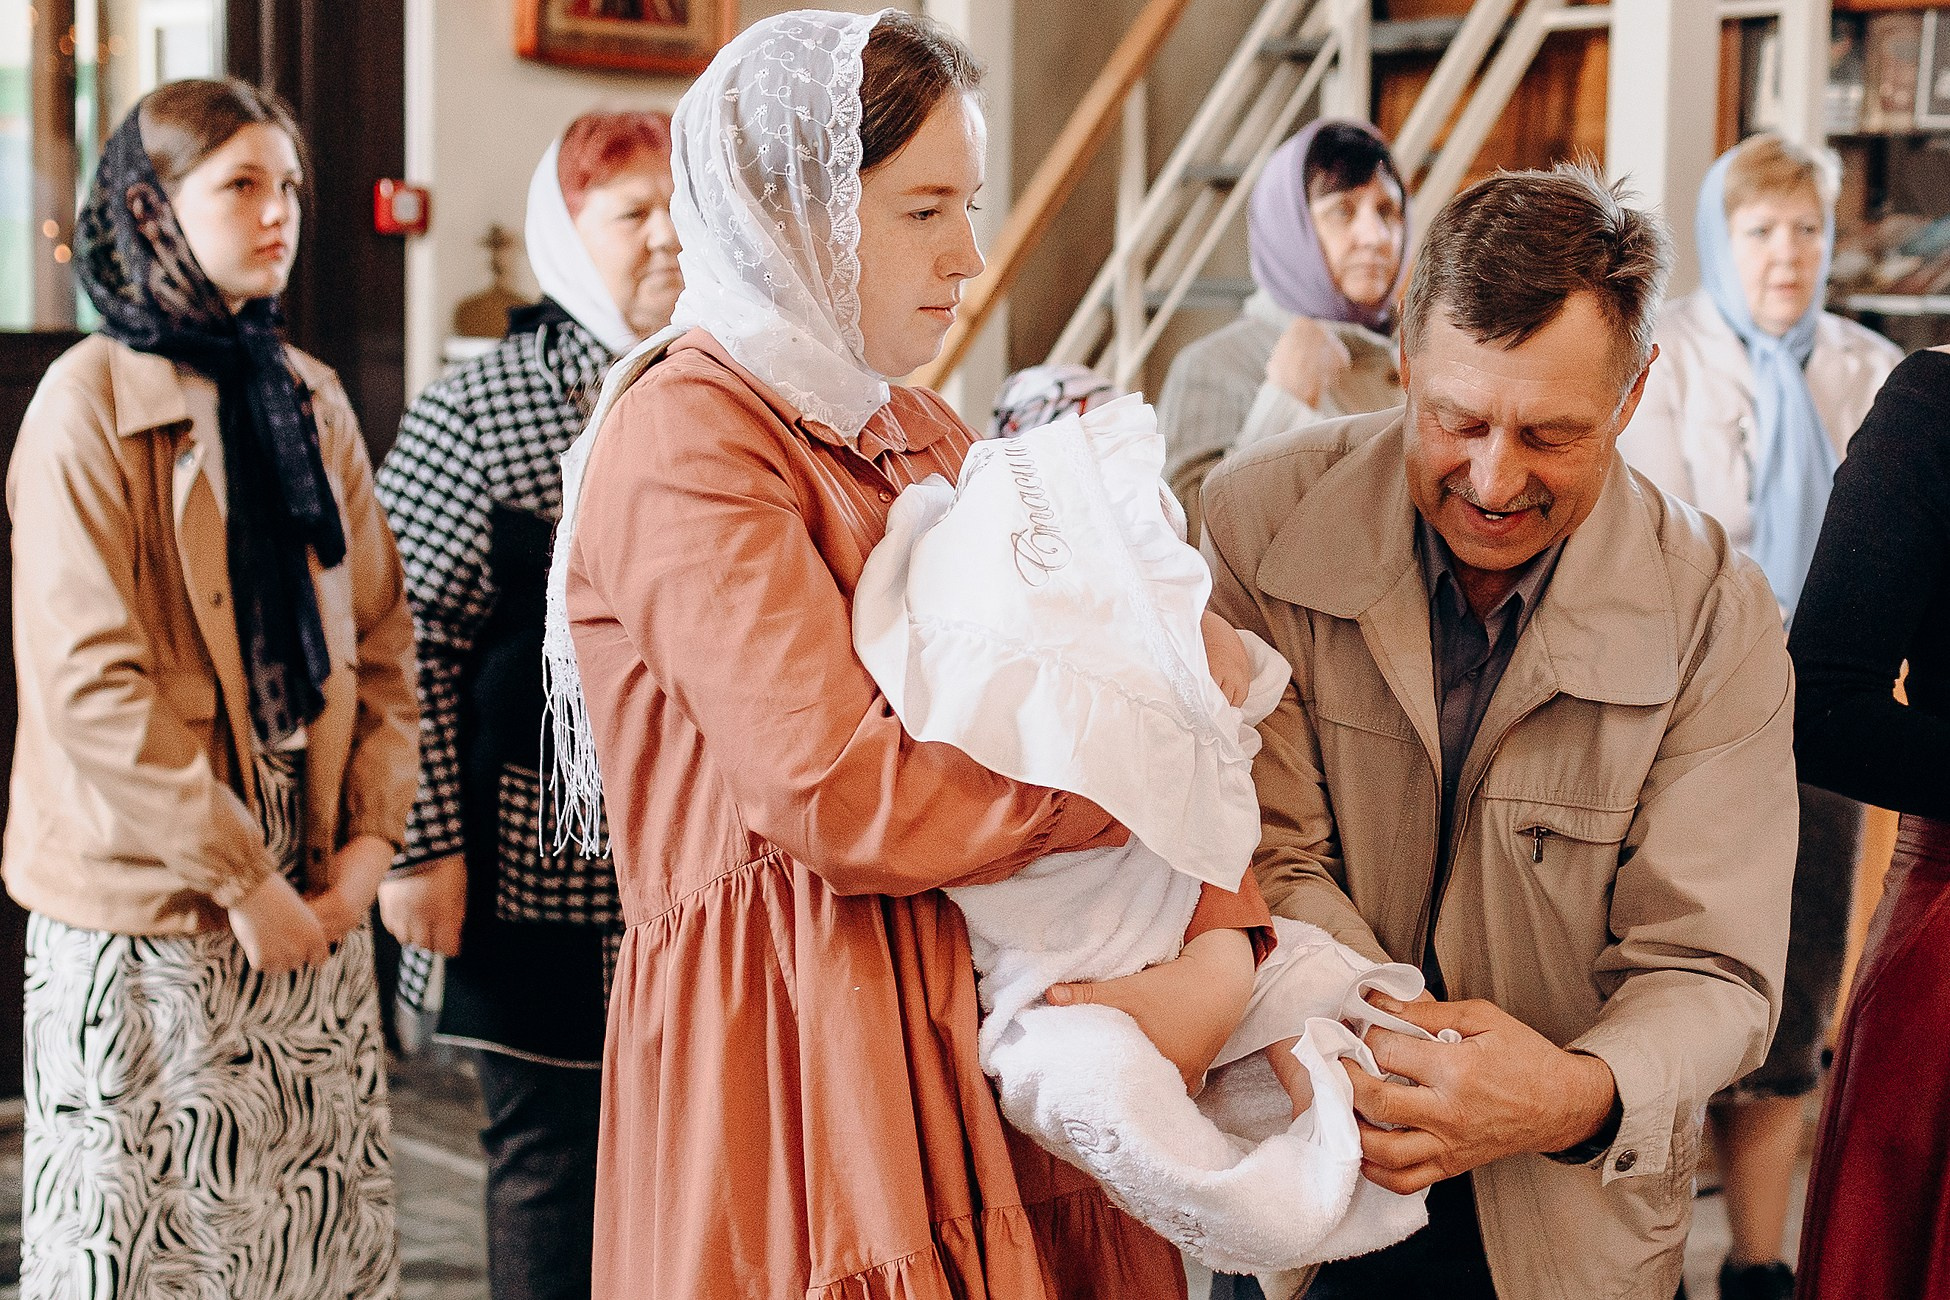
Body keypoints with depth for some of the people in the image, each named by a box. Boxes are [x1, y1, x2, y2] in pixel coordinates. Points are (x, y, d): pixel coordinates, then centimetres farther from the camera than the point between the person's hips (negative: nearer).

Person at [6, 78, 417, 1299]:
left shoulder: (310, 399, 10)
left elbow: (380, 636, 11)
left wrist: (369, 838, -1)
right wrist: (239, 878, -15)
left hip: (312, 891, 6)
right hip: (142, 915, -5)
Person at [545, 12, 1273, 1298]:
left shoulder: (924, 437, 15)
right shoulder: (687, 438, -11)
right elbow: (842, 792, -23)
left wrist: (1221, 943, -10)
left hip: (988, 1023, 7)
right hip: (794, 1060, -7)